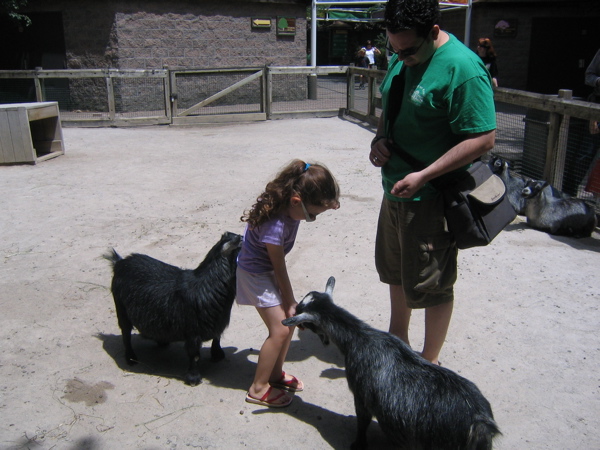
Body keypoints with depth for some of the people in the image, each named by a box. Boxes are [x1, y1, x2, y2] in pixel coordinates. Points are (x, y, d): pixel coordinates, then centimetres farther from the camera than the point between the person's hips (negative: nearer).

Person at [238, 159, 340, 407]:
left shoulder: (289, 203, -16)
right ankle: (258, 388, 9)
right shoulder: (275, 226, -36)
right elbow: (279, 267, -22)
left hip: (269, 268, 8)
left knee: (290, 319, 10)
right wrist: (290, 301, -10)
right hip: (256, 273, -8)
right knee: (280, 329, -8)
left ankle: (275, 373, 27)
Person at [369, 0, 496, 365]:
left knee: (431, 286, 6)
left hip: (431, 198, -9)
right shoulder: (402, 58, 6)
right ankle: (397, 339, 45)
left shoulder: (462, 68, -21)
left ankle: (430, 363, 27)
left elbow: (484, 139, -24)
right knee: (395, 272, 23)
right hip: (395, 190, 9)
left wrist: (423, 176, -27)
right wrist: (380, 138, -3)